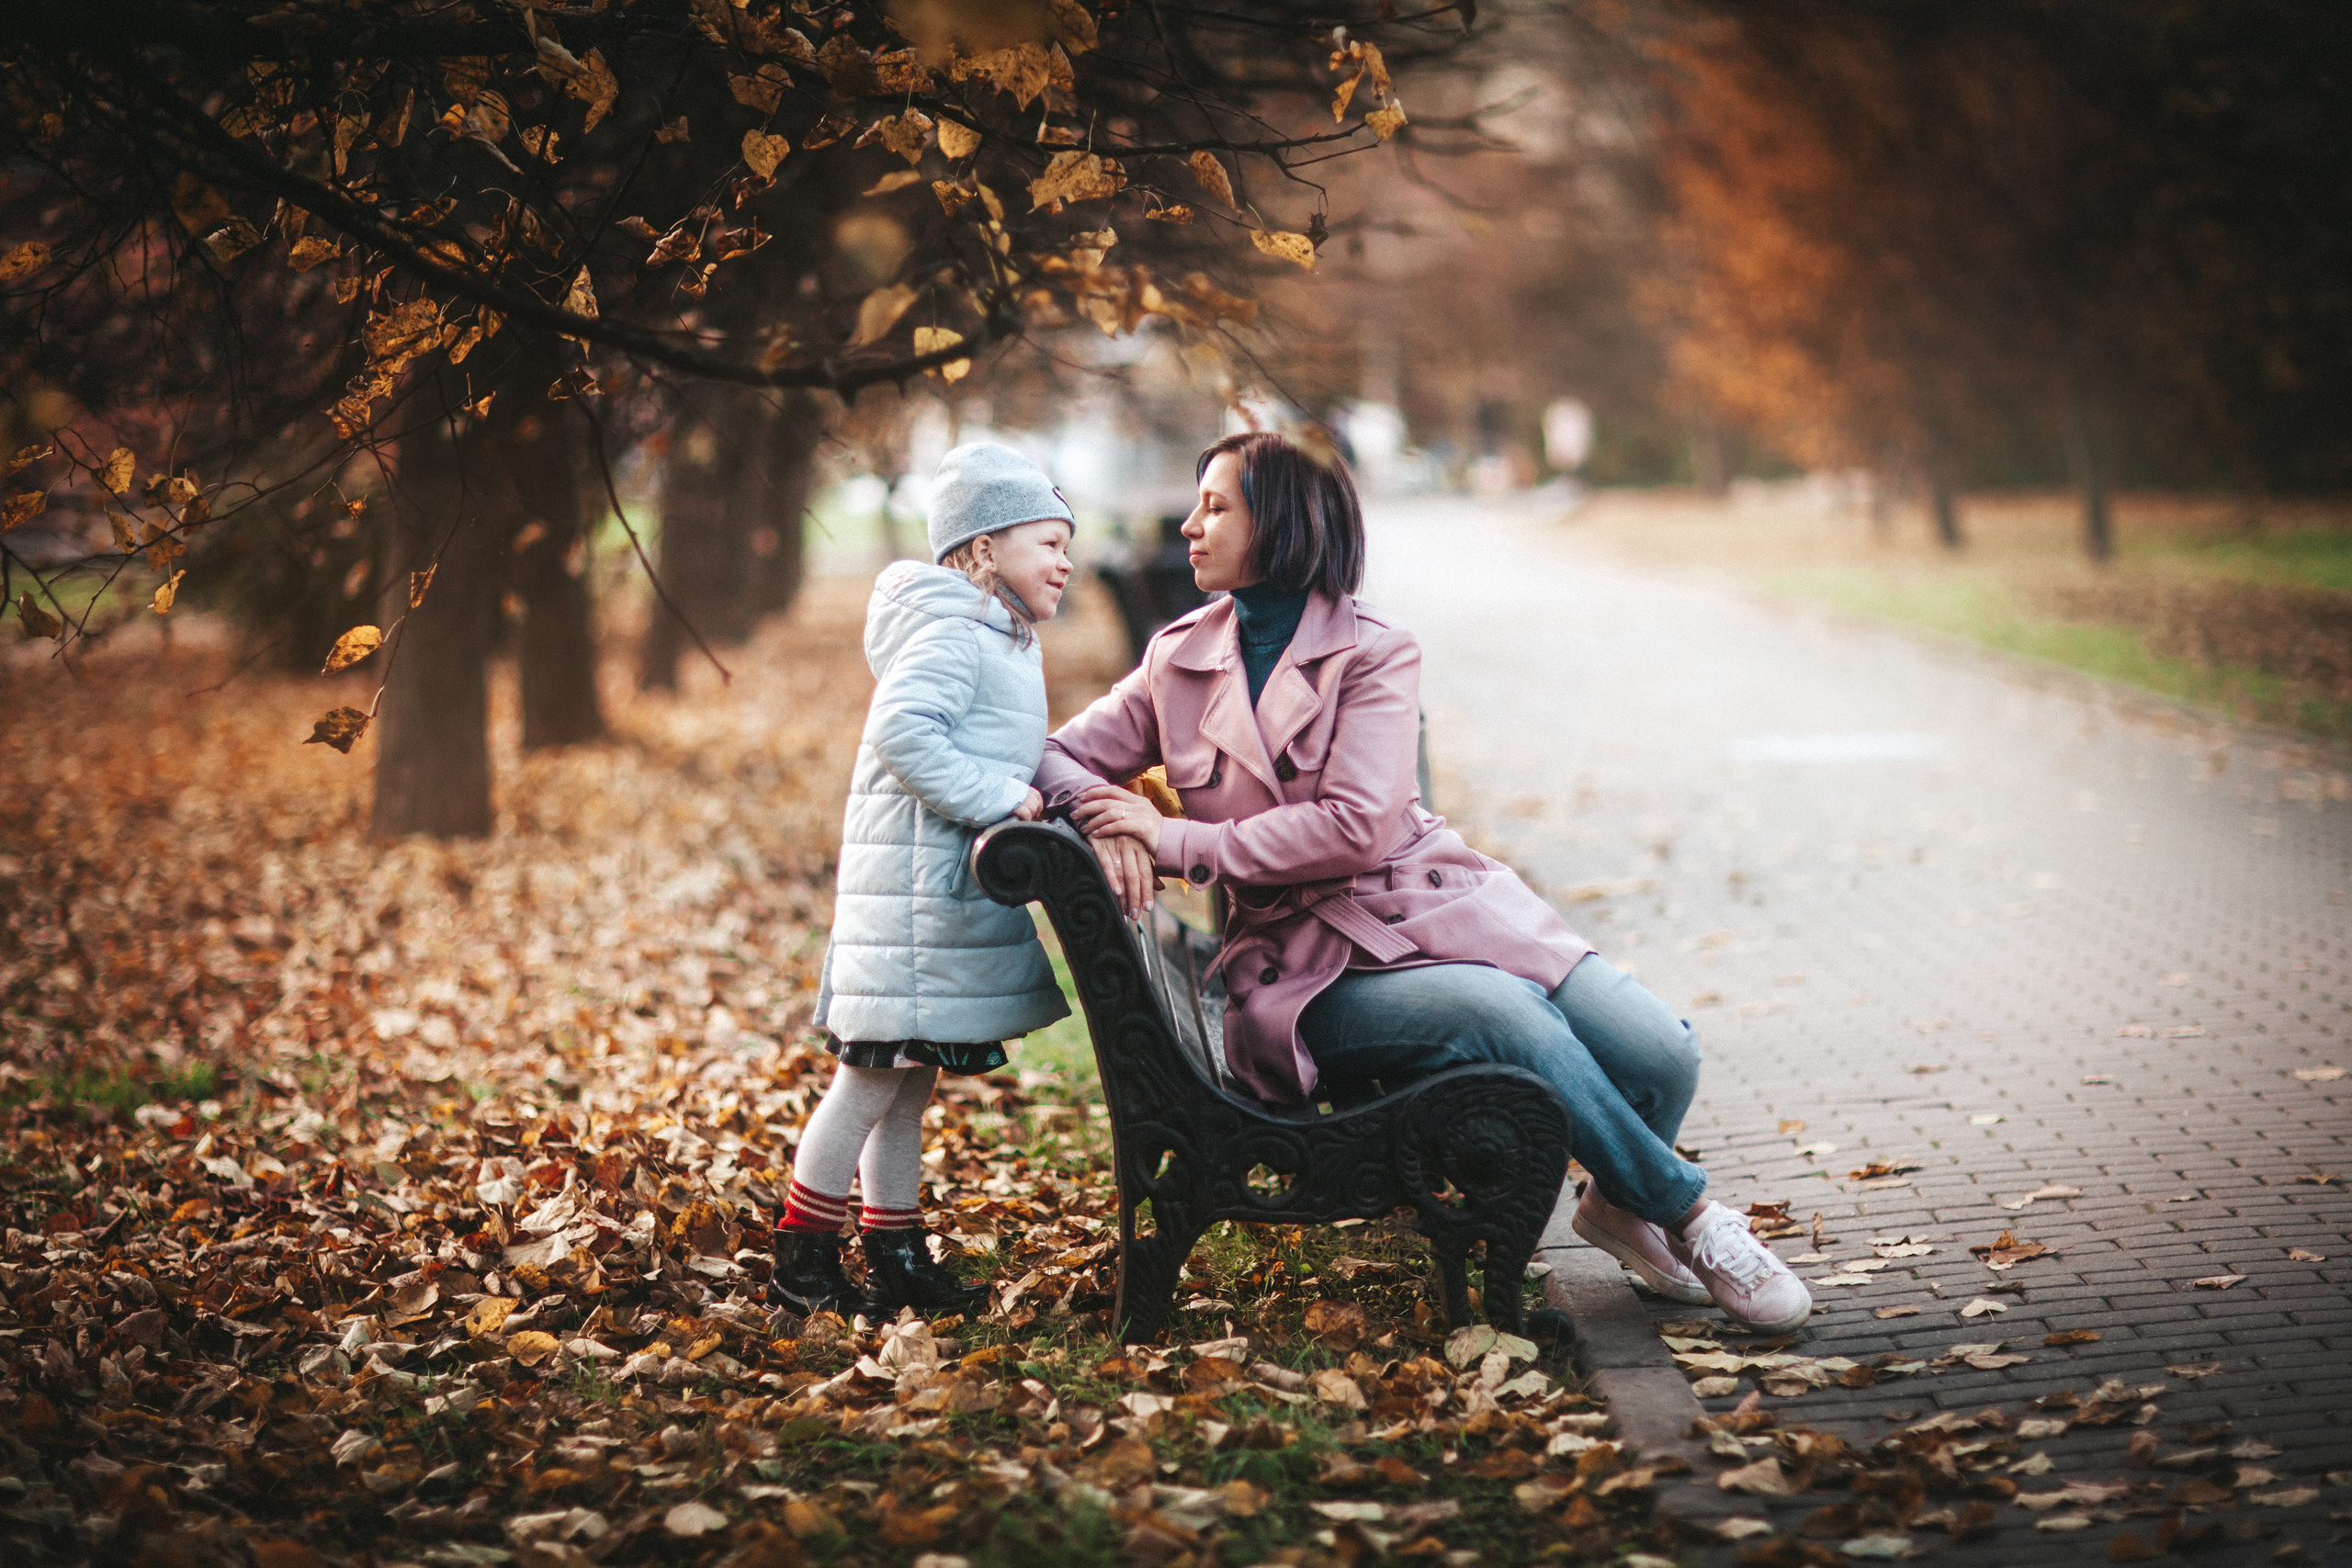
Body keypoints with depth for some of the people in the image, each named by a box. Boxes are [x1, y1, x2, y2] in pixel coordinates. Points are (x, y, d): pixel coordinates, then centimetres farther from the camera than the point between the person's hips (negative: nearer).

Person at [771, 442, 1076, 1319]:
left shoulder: (1001, 645, 19)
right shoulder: (951, 639, -15)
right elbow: (903, 729, -28)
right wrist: (996, 796, -26)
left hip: (957, 893, 10)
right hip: (915, 890, -10)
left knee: (907, 1081, 14)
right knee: (873, 1076, -6)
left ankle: (895, 1258, 20)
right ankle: (800, 1261, 1)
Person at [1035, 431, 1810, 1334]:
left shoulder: (1374, 652, -2)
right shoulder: (1179, 660, 8)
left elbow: (1354, 826, -15)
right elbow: (1057, 757, 10)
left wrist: (1184, 842, -18)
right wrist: (1104, 818, -14)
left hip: (1441, 908, 1)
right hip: (1311, 965, -1)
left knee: (1661, 1055, -18)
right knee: (1502, 1013, -33)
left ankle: (1619, 1202, 17)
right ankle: (1683, 1213, -14)